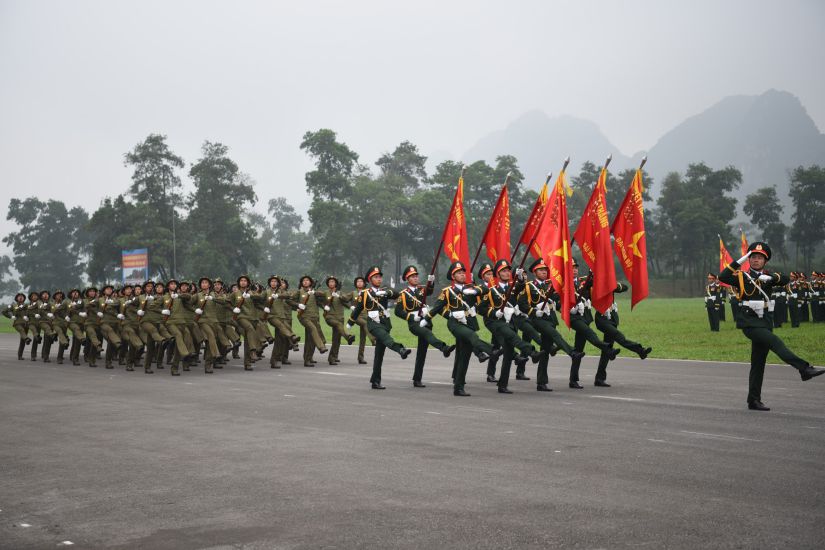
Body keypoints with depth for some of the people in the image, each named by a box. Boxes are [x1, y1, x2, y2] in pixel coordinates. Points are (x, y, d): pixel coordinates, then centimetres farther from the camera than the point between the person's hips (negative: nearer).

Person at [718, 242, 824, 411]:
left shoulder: (768, 276, 12)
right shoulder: (741, 276, 0)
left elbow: (785, 279, -4)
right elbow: (722, 277, -16)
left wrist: (771, 278, -22)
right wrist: (739, 261, -21)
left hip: (765, 322, 5)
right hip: (749, 323, -5)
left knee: (758, 363, 8)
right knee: (774, 341, -28)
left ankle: (754, 400, 14)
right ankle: (805, 369, -35)